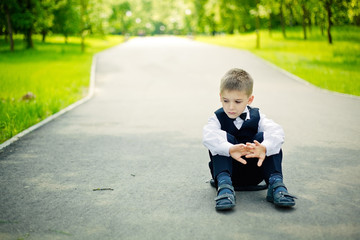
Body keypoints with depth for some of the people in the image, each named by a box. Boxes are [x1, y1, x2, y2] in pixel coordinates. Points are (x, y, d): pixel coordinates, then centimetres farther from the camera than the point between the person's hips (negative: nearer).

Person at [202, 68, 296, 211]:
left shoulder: (256, 117, 1)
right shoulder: (218, 118, -2)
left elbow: (277, 132, -20)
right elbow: (208, 136, -27)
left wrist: (264, 148, -45)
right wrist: (229, 149, -48)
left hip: (253, 173, 1)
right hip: (228, 171, -1)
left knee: (264, 137, -21)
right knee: (225, 137, -25)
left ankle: (275, 183, -30)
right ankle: (224, 185, -39)